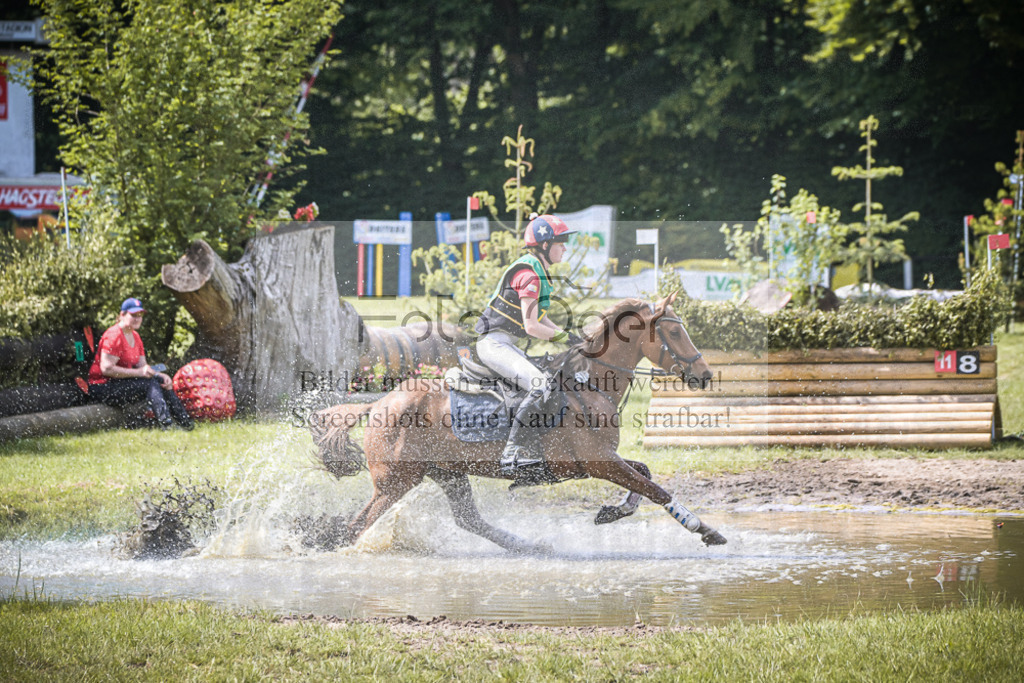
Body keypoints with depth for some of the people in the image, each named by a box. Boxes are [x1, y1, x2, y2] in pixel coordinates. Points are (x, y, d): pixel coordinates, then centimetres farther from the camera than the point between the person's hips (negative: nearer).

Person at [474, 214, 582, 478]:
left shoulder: (537, 271, 15)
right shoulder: (529, 275, -17)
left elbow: (540, 318, 21)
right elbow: (532, 326, -22)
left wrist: (567, 335, 10)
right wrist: (566, 337, -15)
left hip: (506, 345, 11)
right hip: (494, 344, -11)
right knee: (543, 387, -27)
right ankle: (514, 455, -30)